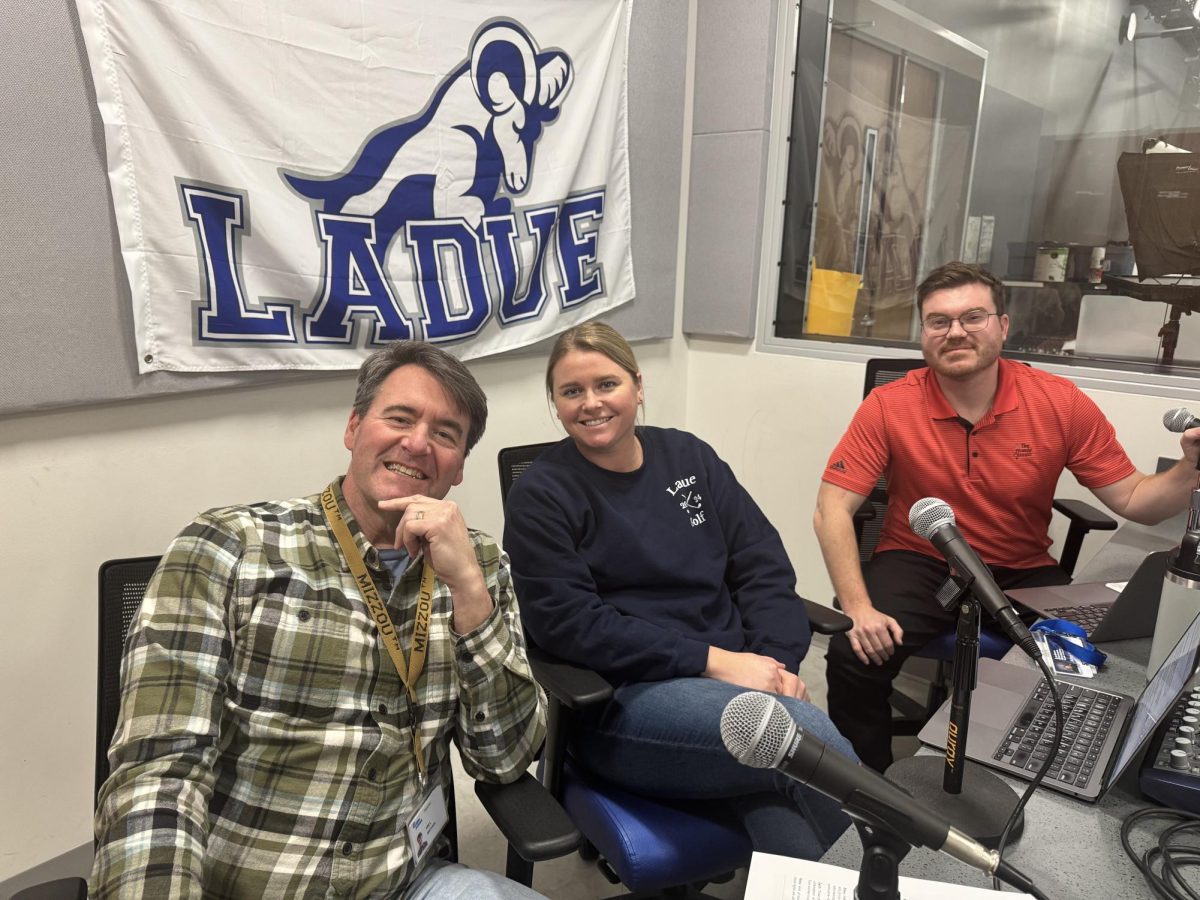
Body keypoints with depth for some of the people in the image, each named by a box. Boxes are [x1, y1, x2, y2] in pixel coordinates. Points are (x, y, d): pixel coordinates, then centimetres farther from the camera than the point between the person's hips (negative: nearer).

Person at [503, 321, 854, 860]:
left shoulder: (689, 457, 13)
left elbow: (763, 566, 10)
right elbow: (567, 622, -11)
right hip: (626, 698, -4)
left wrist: (778, 662, -8)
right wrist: (711, 660, -16)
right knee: (806, 733, -27)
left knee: (788, 840, -26)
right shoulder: (541, 496, -1)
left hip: (739, 678, 4)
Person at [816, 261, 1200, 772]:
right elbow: (832, 509, -16)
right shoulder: (889, 407, -13)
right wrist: (858, 607, -26)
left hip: (1023, 575, 2)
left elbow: (1131, 500, -1)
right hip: (918, 564, -1)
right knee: (854, 656, -24)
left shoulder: (1062, 404, -9)